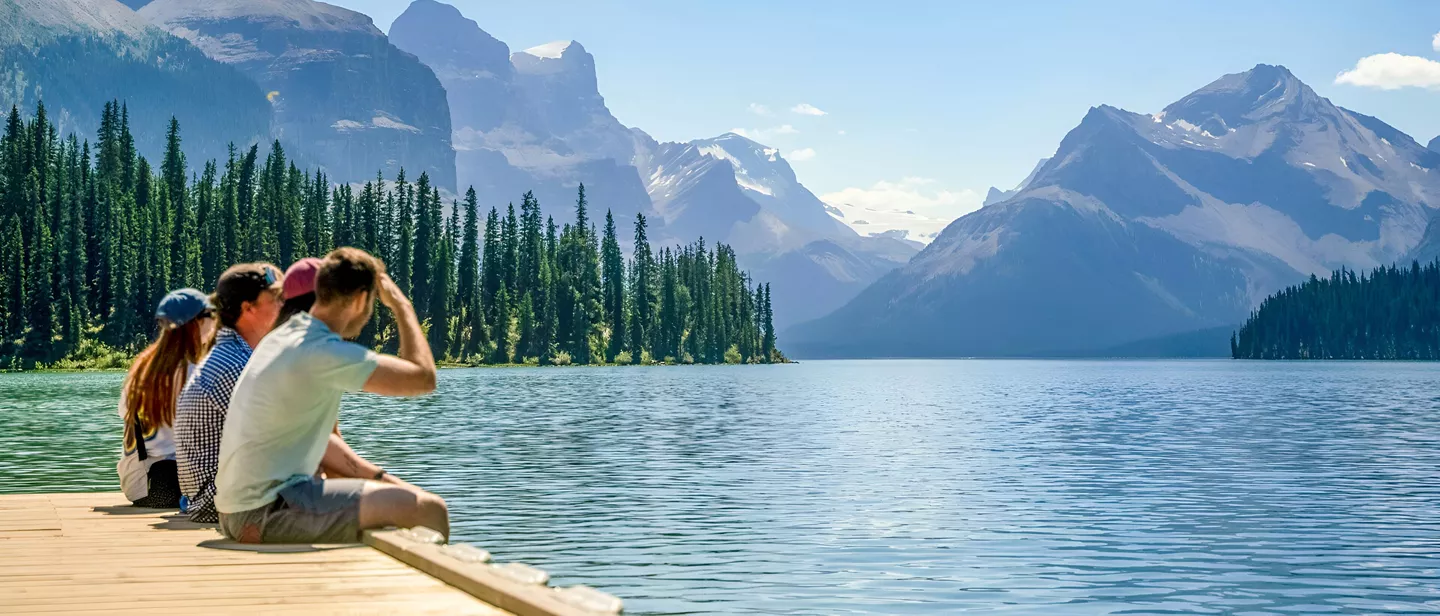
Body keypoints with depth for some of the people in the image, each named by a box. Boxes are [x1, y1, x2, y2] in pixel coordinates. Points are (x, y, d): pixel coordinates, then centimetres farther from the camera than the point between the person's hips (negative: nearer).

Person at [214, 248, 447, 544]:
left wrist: (376, 475, 22)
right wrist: (401, 306, -4)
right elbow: (424, 378, -16)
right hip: (267, 512, -10)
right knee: (429, 510, -15)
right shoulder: (325, 353, -18)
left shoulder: (282, 337, 13)